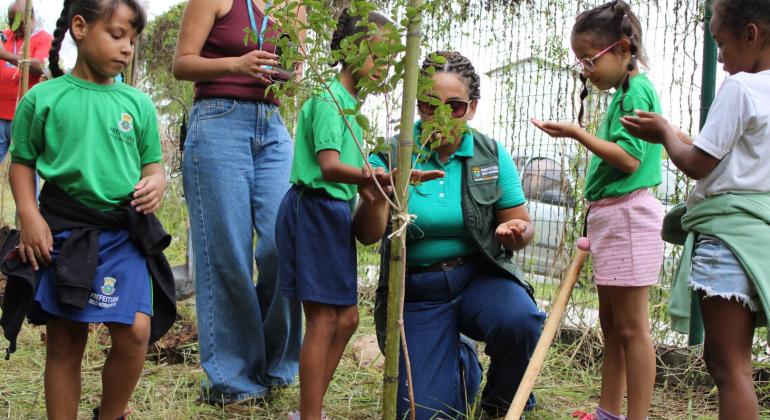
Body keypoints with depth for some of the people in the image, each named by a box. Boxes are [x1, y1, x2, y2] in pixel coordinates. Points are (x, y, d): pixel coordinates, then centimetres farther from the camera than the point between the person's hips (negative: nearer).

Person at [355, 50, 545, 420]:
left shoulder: (492, 155, -3)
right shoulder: (391, 156, -7)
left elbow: (521, 225, 2)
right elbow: (367, 236, -15)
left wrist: (516, 234, -23)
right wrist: (376, 199, -38)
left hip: (480, 277, 0)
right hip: (417, 292, 0)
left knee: (519, 320, -34)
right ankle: (461, 360, 30)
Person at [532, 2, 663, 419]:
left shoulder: (637, 90, -12)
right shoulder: (623, 93, 16)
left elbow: (629, 159, -20)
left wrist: (577, 133, -20)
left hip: (628, 214, -10)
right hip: (609, 217, 10)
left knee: (630, 326, -7)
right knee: (611, 322, 14)